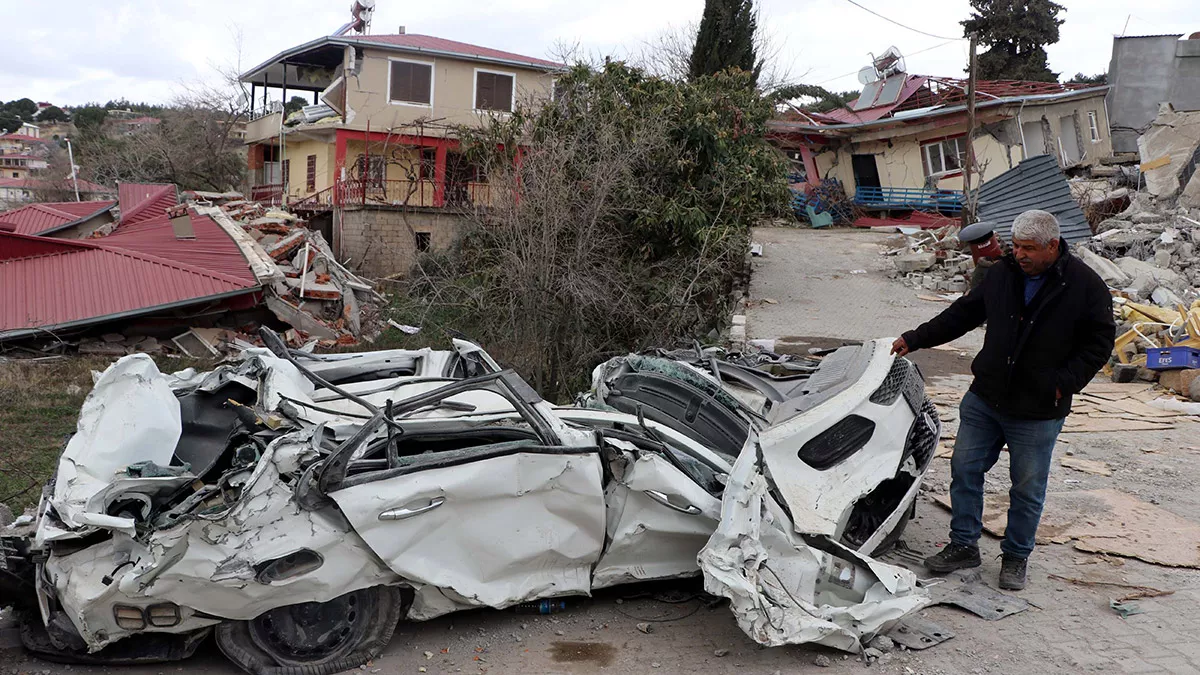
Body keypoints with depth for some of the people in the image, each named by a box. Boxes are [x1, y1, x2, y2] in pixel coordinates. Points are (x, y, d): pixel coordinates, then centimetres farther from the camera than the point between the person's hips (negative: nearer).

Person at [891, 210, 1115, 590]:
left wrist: (1064, 383, -12)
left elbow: (1100, 342, -3)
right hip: (984, 400, 4)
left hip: (1039, 412, -4)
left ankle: (1016, 557, 26)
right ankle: (964, 545, 22)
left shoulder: (1085, 285, -9)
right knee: (964, 469, 7)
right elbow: (964, 314, 13)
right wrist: (915, 340, 10)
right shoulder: (1002, 274, 3)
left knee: (1028, 488, 8)